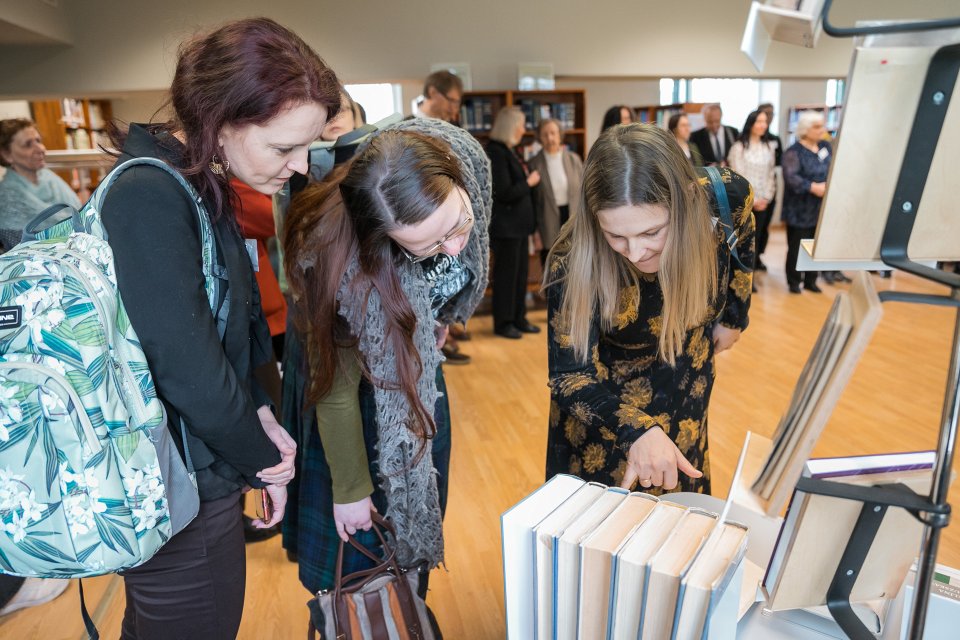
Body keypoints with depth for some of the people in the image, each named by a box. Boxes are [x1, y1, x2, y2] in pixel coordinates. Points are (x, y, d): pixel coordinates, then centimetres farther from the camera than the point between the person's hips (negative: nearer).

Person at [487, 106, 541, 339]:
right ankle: (503, 323, 13)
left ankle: (518, 318, 24)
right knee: (506, 274, 1)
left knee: (521, 272, 13)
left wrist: (528, 178, 5)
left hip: (518, 223, 9)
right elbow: (504, 193, -21)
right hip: (505, 225, -9)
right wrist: (529, 182, -10)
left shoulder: (506, 151, 14)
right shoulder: (496, 153, -16)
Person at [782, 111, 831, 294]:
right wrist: (813, 187, -25)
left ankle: (811, 281, 24)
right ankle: (793, 282, 16)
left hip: (821, 208, 6)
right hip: (800, 210, -6)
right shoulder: (794, 151, -9)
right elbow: (791, 177, -20)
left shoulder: (826, 146, 11)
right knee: (796, 247, 1)